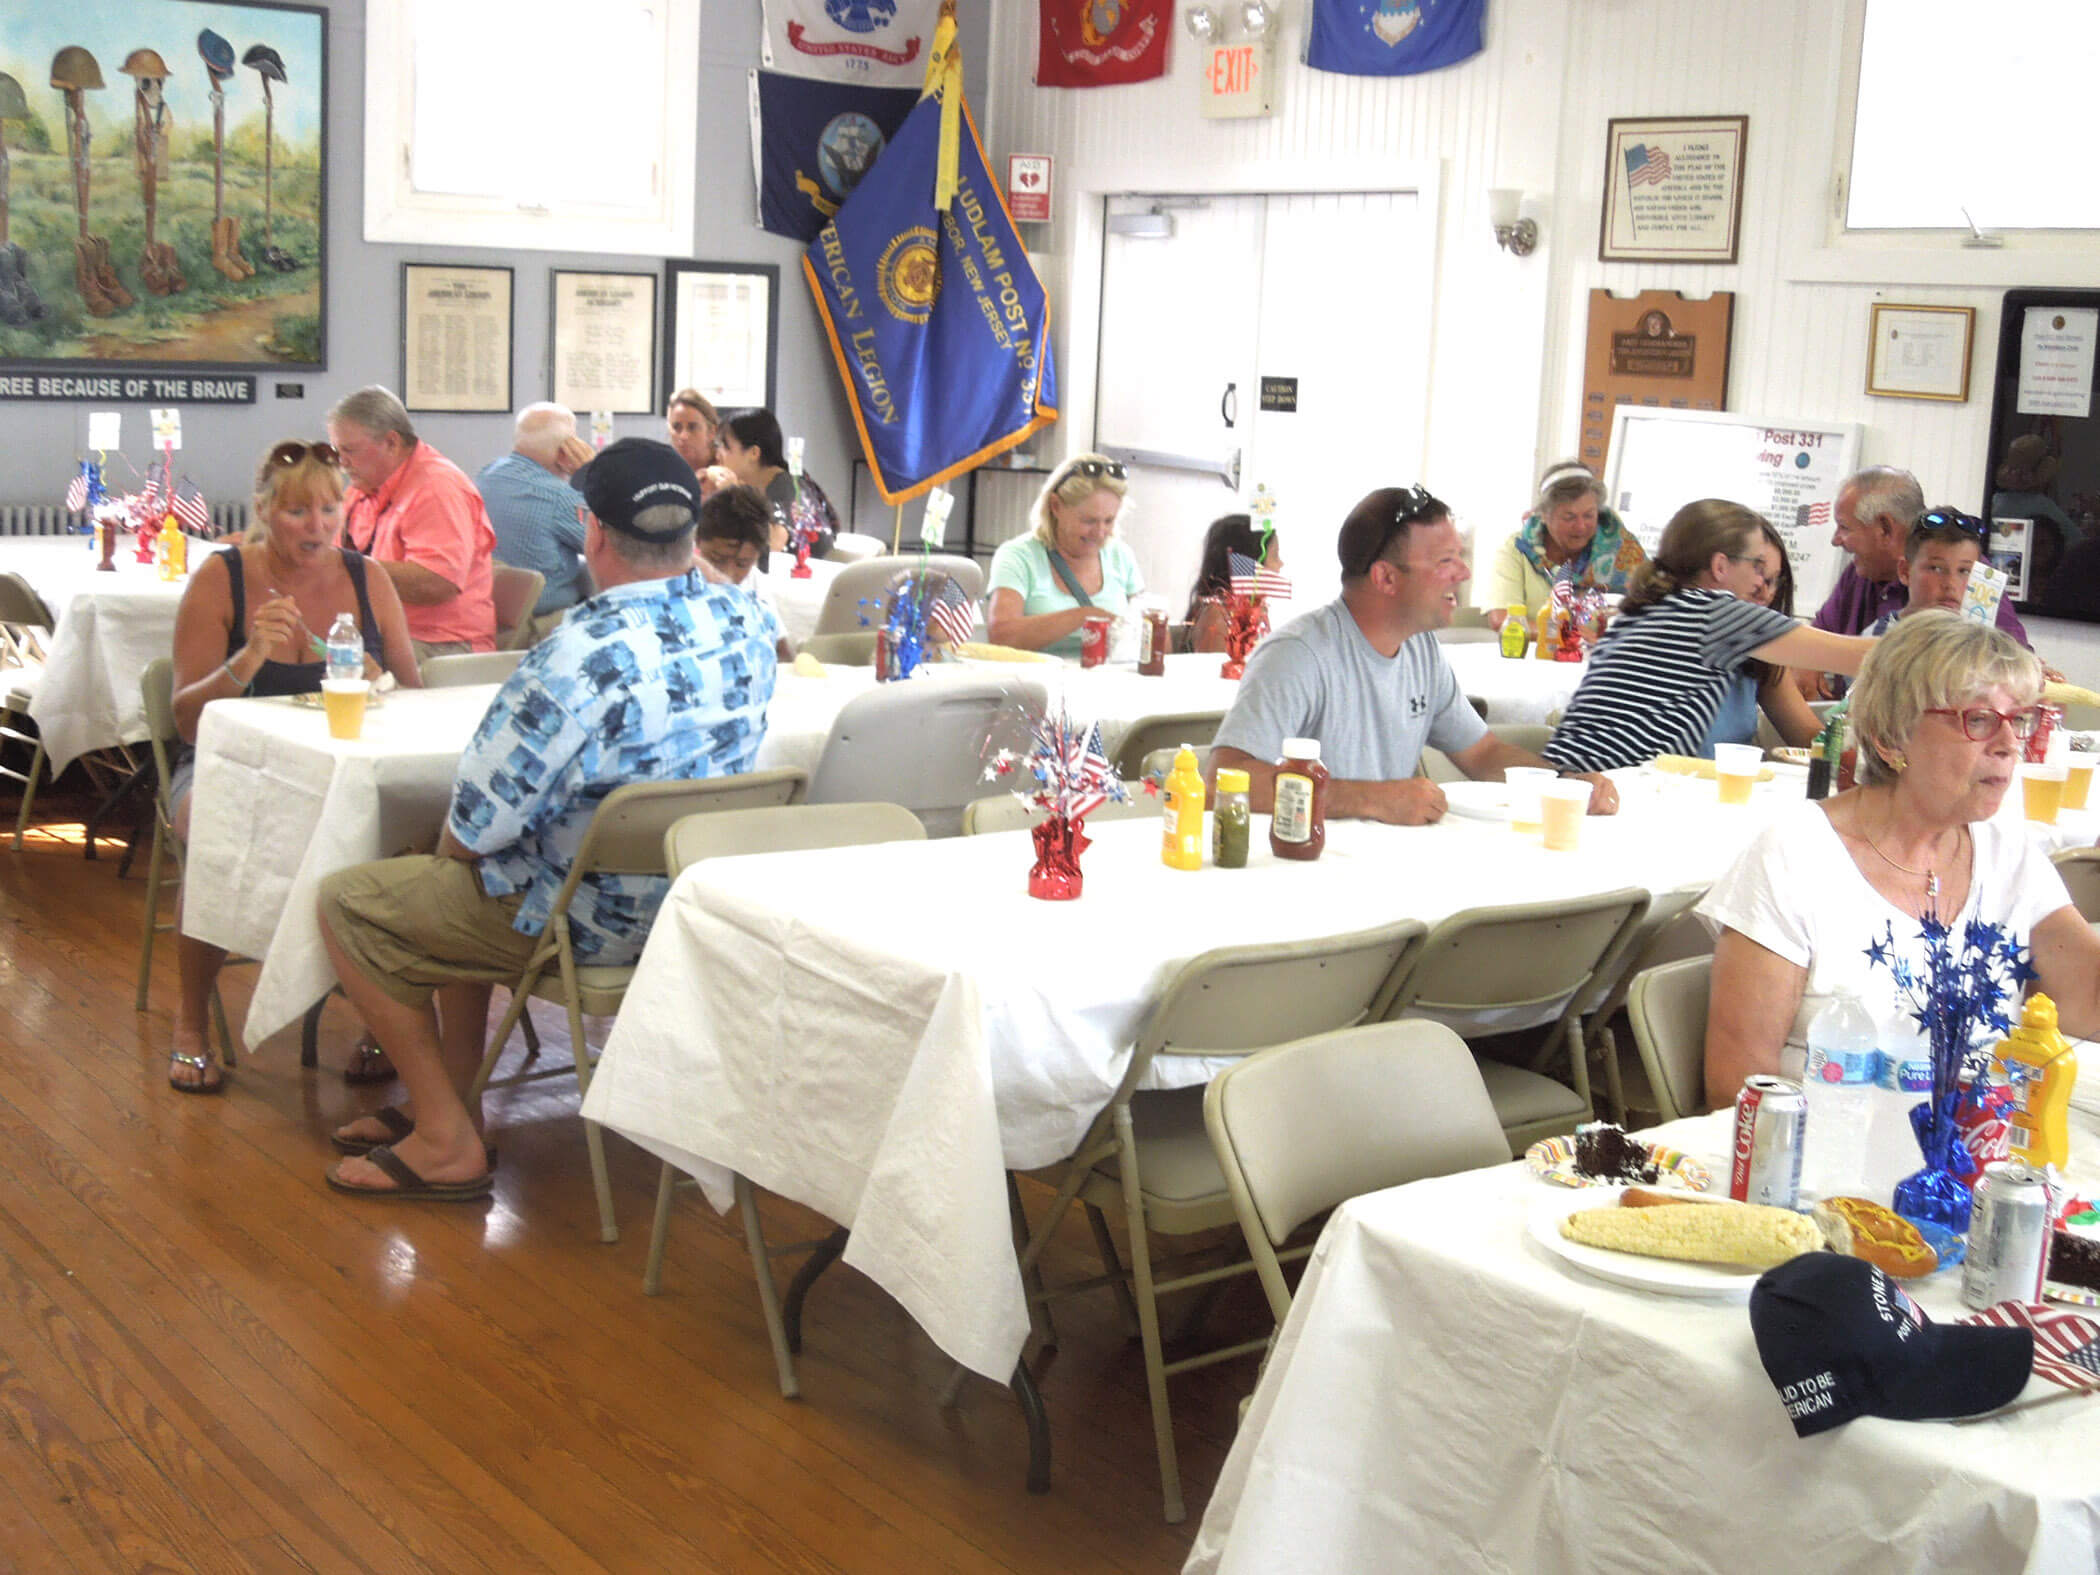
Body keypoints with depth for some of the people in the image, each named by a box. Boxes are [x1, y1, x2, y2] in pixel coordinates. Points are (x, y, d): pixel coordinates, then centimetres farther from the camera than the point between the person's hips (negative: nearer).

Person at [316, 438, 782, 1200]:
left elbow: (474, 831, -21)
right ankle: (453, 1100, 34)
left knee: (347, 902, 8)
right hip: (700, 901, 8)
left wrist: (454, 845, 3)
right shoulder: (750, 622, -8)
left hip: (590, 926, -8)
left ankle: (447, 1143, 10)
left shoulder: (576, 659, -30)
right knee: (457, 886, 30)